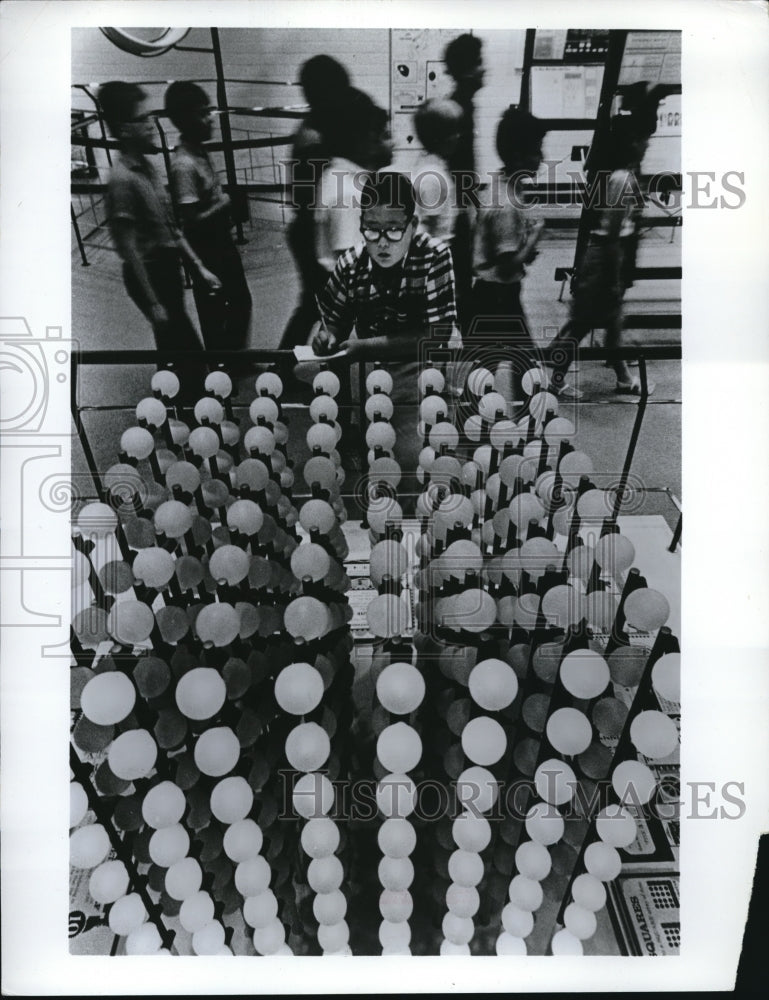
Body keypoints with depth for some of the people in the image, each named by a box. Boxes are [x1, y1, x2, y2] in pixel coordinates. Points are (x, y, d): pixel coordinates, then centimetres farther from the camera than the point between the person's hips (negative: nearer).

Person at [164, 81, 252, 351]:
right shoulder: (184, 164, -24)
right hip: (206, 253, -9)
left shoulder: (199, 151, 4)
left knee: (241, 301, 20)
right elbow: (192, 220, -27)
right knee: (214, 313, 6)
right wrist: (226, 203, -17)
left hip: (222, 243, 9)